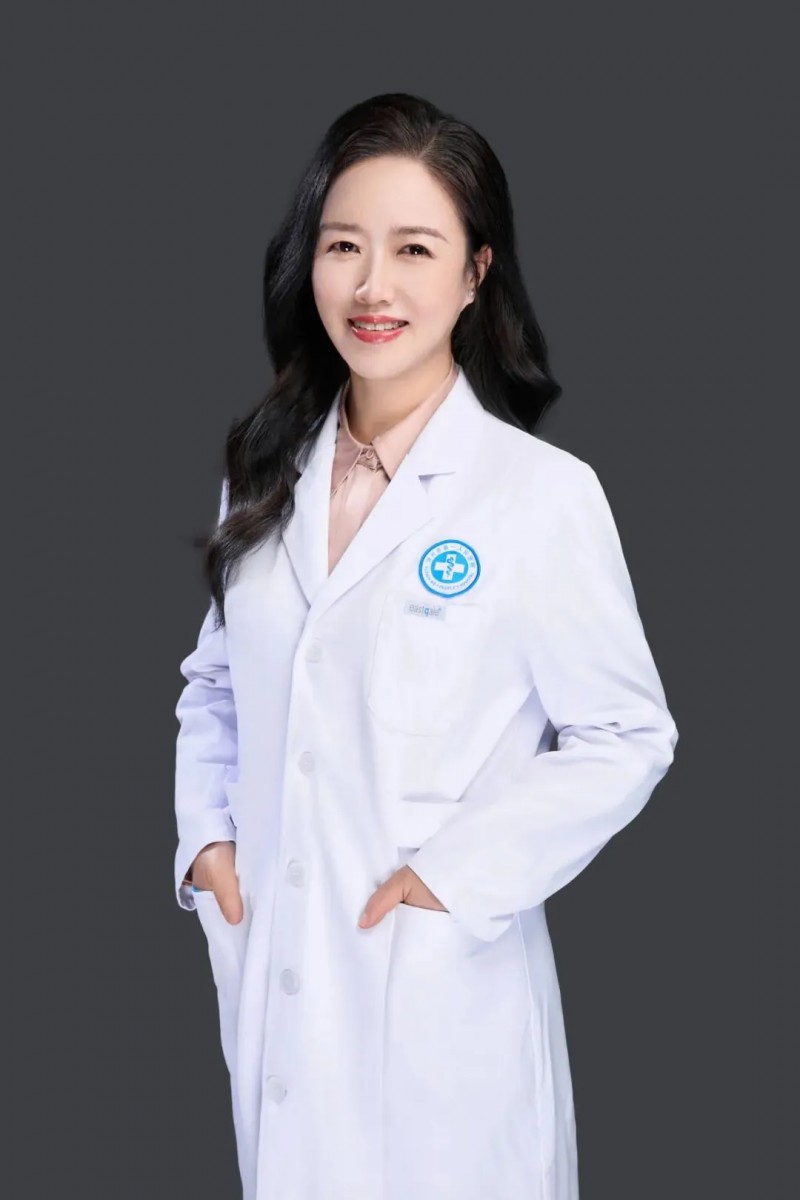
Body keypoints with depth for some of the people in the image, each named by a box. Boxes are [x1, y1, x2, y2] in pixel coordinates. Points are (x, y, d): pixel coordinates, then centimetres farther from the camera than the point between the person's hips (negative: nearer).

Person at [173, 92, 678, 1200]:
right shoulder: (268, 472, 4)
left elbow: (628, 736, -8)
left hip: (442, 993, -4)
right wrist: (205, 831, 1)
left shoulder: (545, 494, -12)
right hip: (267, 978, 5)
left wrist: (461, 873, -14)